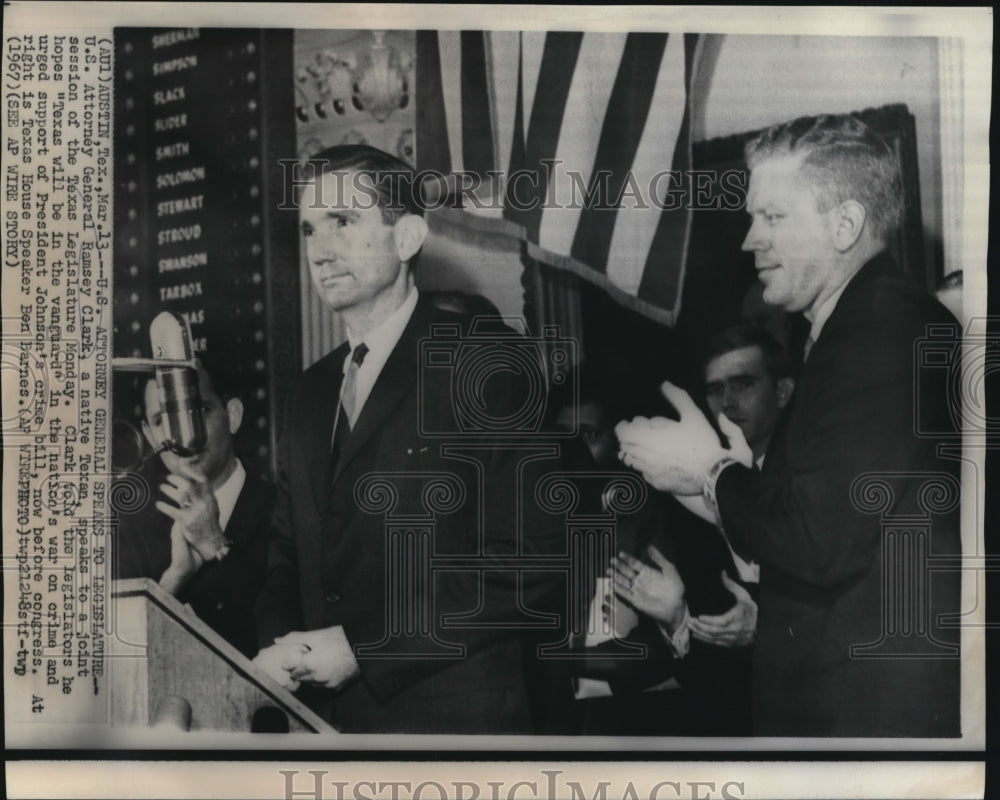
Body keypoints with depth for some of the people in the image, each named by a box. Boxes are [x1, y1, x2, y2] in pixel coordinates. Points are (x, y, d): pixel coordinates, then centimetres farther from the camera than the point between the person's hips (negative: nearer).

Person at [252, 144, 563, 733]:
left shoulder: (488, 364, -11)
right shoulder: (314, 391, 10)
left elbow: (525, 563, -17)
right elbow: (290, 551, 14)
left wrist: (362, 646, -16)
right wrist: (278, 648, -5)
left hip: (449, 714, -5)